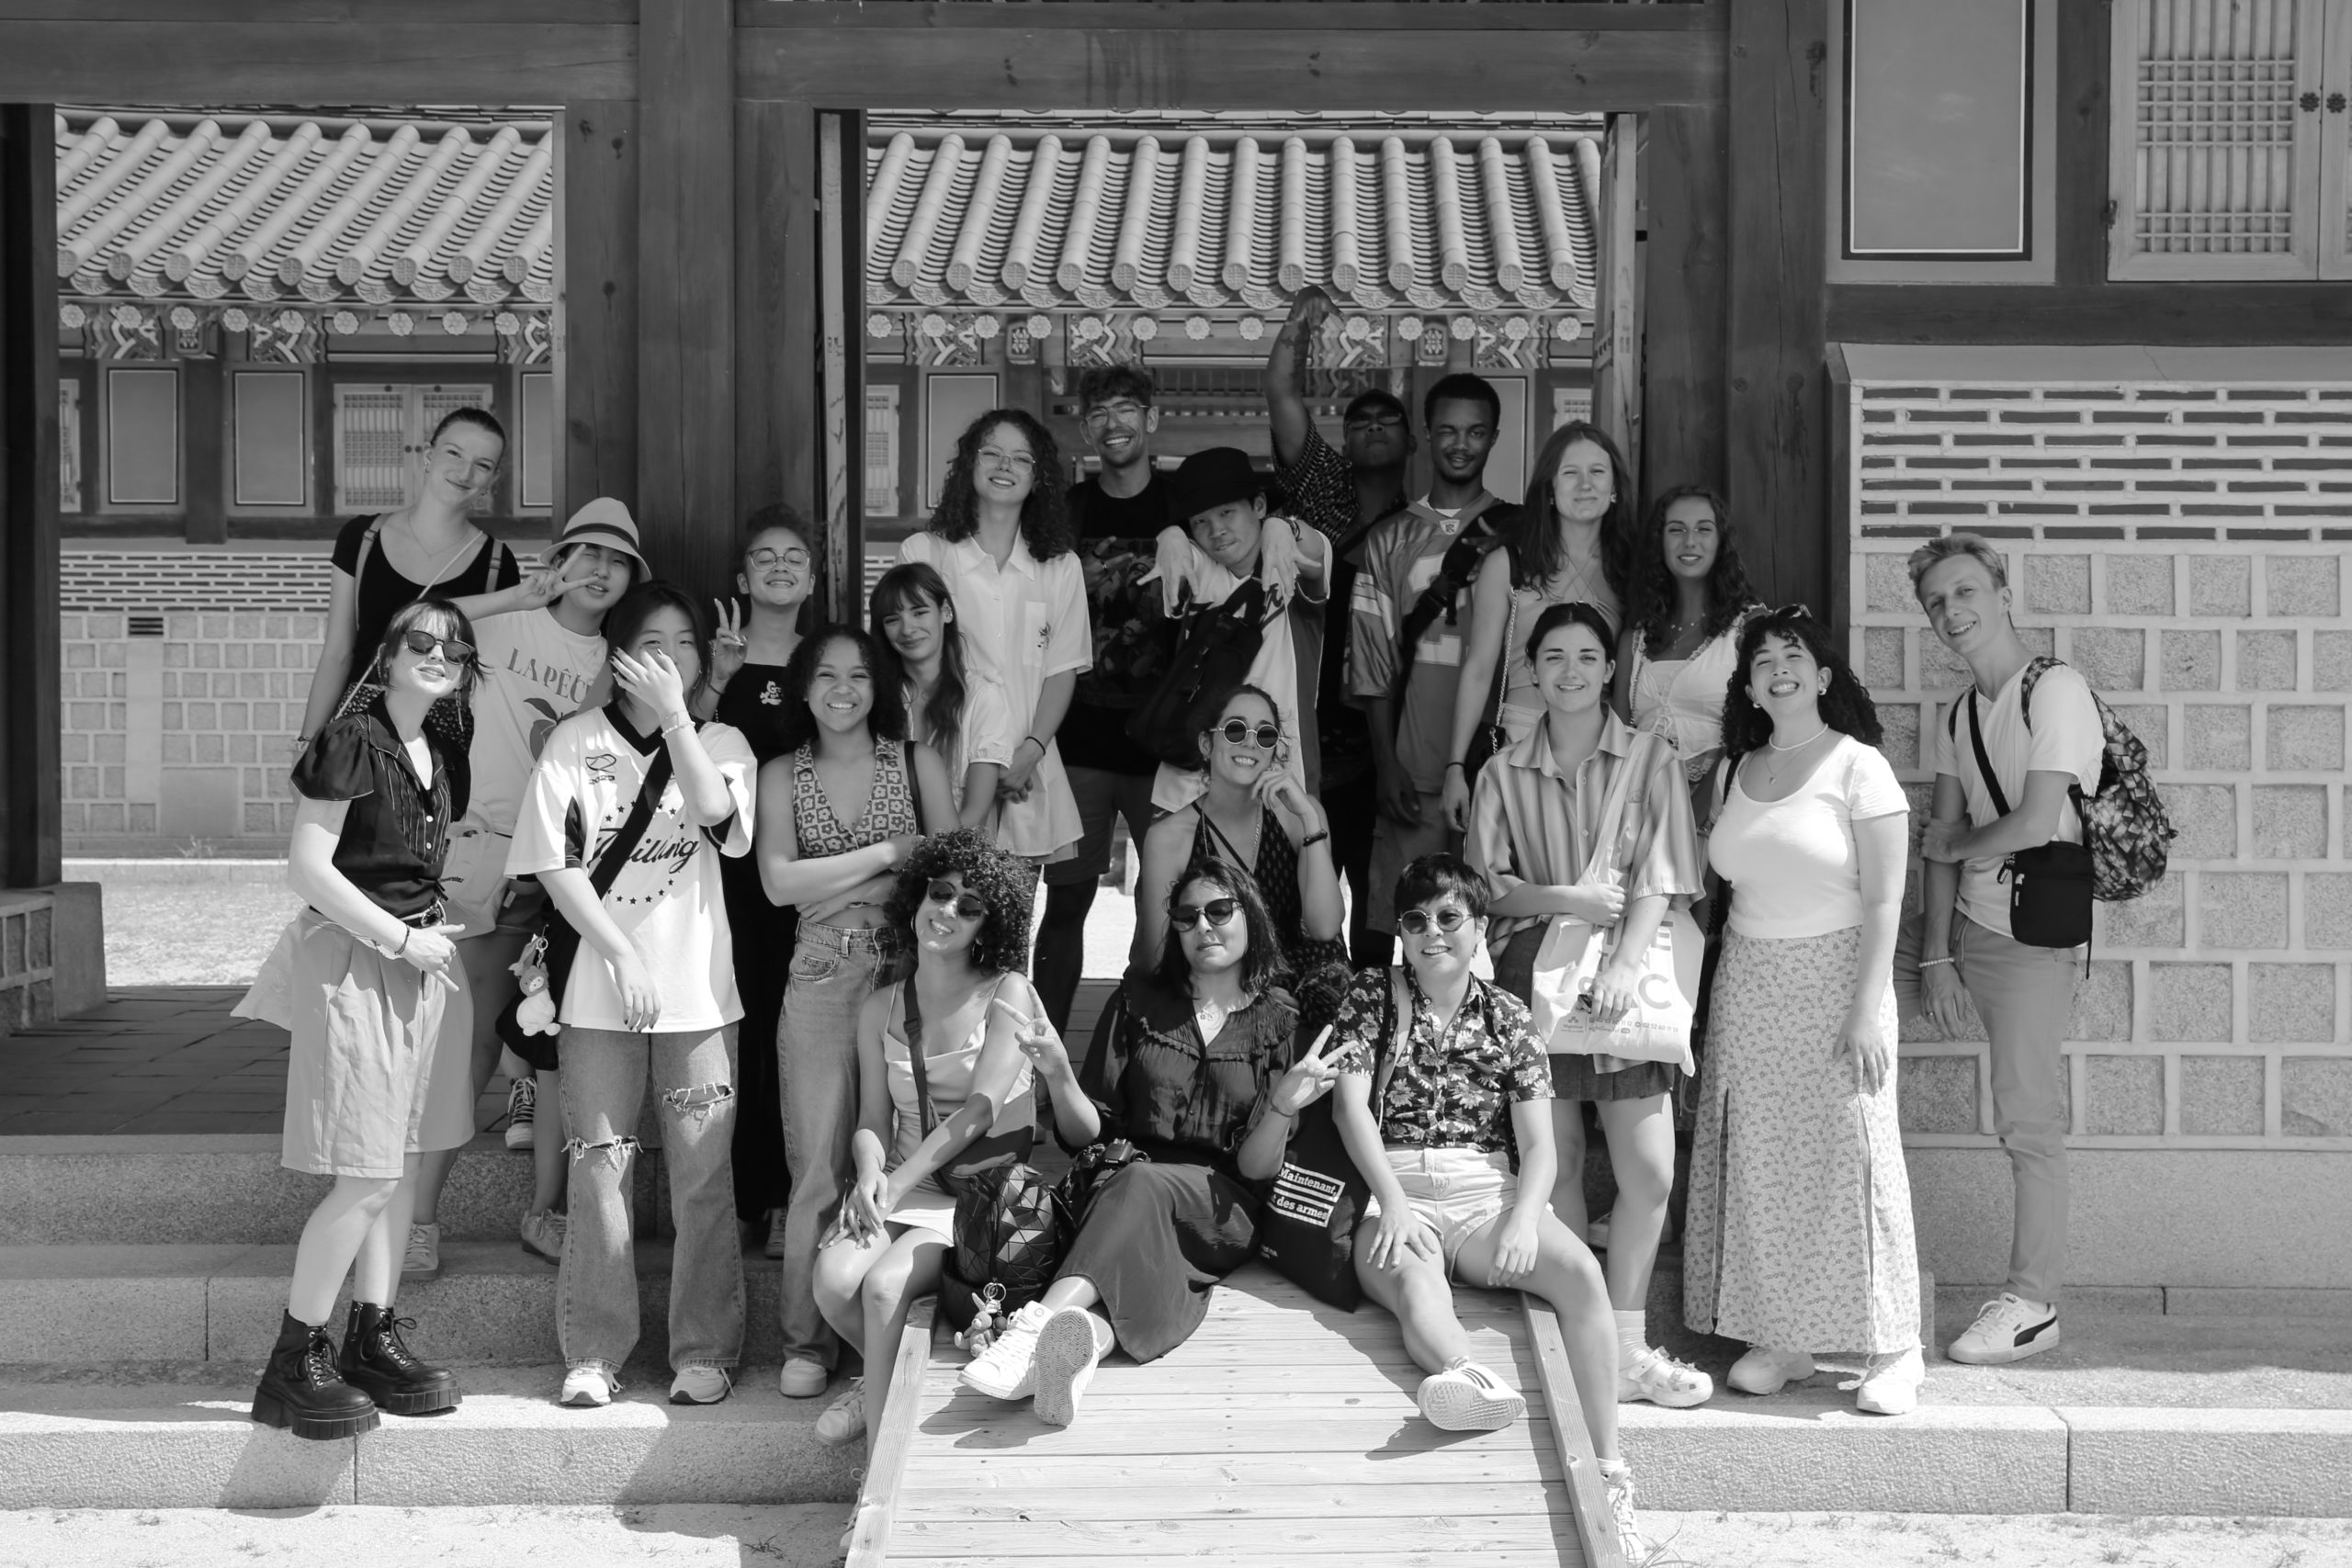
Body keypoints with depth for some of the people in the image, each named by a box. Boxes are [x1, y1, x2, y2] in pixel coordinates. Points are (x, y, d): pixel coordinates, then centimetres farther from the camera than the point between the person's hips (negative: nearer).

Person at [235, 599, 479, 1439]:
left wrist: (444, 932, 5)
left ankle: (373, 1341, 19)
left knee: (400, 1165, 10)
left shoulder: (442, 757, 12)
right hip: (354, 960, -8)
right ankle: (294, 1363, 2)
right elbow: (307, 867, -16)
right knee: (366, 1176, -9)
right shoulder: (353, 740, -11)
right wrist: (403, 939, -14)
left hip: (421, 959, 8)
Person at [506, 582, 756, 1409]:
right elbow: (555, 863, -4)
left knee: (703, 1177, 1)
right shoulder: (577, 740, 3)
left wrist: (675, 717, -14)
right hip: (599, 992, -1)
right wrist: (623, 955, -9)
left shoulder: (722, 742, 7)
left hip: (698, 994, 1)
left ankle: (704, 1350, 10)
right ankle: (593, 1351, 10)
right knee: (597, 1170, 1)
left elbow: (717, 814, -15)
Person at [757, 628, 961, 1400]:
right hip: (820, 979, 0)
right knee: (819, 1164, -2)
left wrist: (841, 891, -5)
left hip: (910, 969, 0)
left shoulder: (917, 764, 8)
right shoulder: (782, 776, 9)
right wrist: (890, 854, -5)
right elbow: (780, 883, -4)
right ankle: (808, 1340, 7)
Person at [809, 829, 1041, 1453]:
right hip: (902, 1184, 4)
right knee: (834, 1278, -25)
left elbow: (980, 1110, -10)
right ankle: (887, 1375, 7)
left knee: (883, 1284, -28)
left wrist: (897, 1185, -16)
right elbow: (872, 1120, 11)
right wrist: (870, 1171, -13)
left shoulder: (1008, 994, -1)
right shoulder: (881, 1008, 13)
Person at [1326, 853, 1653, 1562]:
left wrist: (1524, 1218, -14)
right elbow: (1350, 1104, -1)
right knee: (1412, 1278, -37)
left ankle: (1610, 1476, -32)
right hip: (1394, 1193, -1)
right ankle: (1468, 1375, -70)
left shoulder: (1507, 1016, 14)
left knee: (1580, 1272, -28)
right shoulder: (1372, 997, 12)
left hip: (1487, 1192, 2)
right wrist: (1393, 1200, -17)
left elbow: (1538, 1146, 7)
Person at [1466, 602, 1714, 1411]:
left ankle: (1624, 1344, 5)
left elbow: (1658, 881, -2)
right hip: (1533, 970, 1)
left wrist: (1623, 965, -15)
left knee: (1650, 1170, -6)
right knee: (1558, 1162, 3)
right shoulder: (1505, 772, 10)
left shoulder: (1651, 762, 6)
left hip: (1624, 972, -1)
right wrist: (1568, 900, -12)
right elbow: (1486, 881, 4)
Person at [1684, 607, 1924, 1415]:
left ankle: (1893, 1349, 2)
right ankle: (1779, 1335, 12)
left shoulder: (1857, 767, -5)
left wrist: (1867, 1009, -16)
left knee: (1851, 1155, -6)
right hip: (1748, 986, 5)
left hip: (1834, 977, -5)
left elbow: (1883, 900, -9)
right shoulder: (1735, 773, 11)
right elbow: (1728, 885, 12)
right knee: (1759, 1163, 4)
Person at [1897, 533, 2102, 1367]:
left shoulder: (2056, 691, -13)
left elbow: (2035, 823, -20)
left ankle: (2031, 1302, 6)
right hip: (1962, 923, 8)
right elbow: (1941, 839, 5)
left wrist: (1954, 846, -1)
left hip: (2032, 936, -8)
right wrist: (1934, 956, -4)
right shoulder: (1956, 718, 11)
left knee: (2028, 1121, -4)